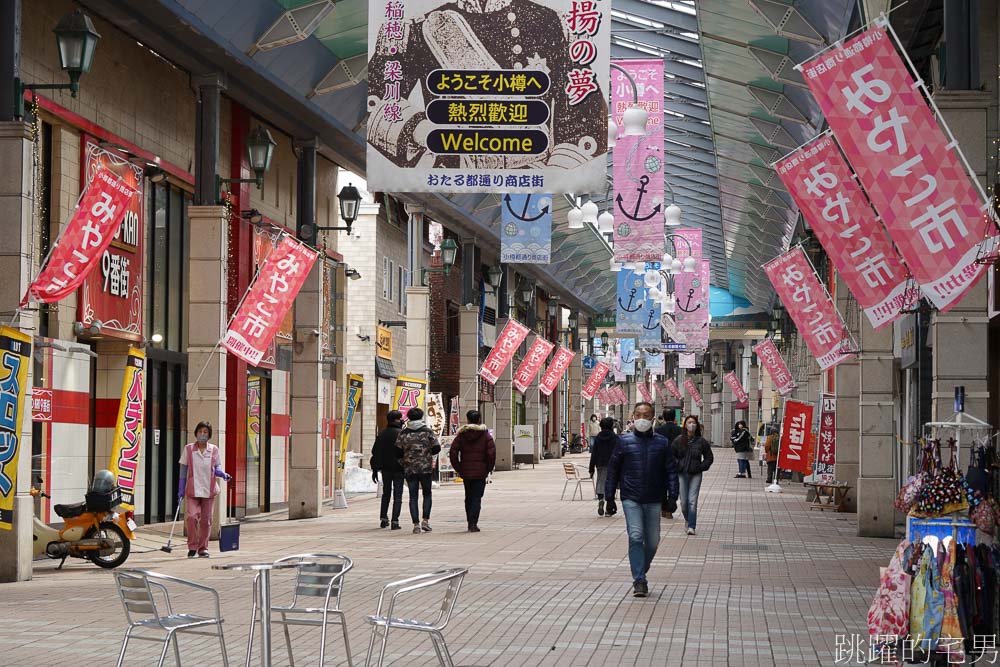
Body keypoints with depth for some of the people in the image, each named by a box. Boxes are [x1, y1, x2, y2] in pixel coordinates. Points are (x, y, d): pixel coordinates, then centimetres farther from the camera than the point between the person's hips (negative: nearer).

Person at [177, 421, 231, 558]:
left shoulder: (214, 450, 3)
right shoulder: (188, 449, 0)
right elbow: (183, 471, 4)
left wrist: (223, 474, -11)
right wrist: (181, 490, 2)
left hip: (209, 490, 2)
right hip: (192, 490, -2)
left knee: (206, 520, 6)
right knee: (191, 516, -16)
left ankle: (203, 548, 18)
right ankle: (192, 547, -2)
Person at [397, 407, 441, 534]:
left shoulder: (403, 433, 0)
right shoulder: (427, 432, -3)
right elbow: (437, 448, -6)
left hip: (409, 469, 1)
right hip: (425, 467, -1)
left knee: (413, 496, 5)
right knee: (427, 494, 12)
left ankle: (416, 524, -1)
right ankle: (425, 520, 0)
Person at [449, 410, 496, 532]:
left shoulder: (461, 435, 1)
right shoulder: (485, 435, -3)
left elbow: (453, 453, -4)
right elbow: (491, 453, -10)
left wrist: (458, 469, 4)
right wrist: (489, 468, 1)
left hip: (465, 472, 2)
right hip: (480, 472, -2)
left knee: (469, 497, 16)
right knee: (477, 497, -1)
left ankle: (470, 522, 20)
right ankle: (473, 523, -12)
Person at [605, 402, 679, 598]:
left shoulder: (662, 443, 5)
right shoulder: (624, 441, 2)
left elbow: (671, 470, 7)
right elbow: (613, 469, 8)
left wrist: (672, 496, -1)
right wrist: (609, 496, 5)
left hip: (654, 501, 2)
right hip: (631, 499, -2)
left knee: (652, 541, 8)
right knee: (635, 537, -14)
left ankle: (641, 573, 30)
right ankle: (639, 581, -13)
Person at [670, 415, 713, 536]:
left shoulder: (701, 441, 1)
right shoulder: (678, 440, 1)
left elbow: (709, 457, 11)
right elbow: (672, 456, 8)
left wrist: (701, 467, -1)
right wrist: (677, 467, -3)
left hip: (696, 474, -1)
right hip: (682, 474, 1)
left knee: (693, 501, -9)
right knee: (684, 502, 4)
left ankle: (691, 526, -7)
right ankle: (688, 520, 30)